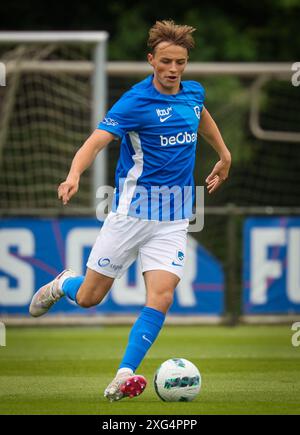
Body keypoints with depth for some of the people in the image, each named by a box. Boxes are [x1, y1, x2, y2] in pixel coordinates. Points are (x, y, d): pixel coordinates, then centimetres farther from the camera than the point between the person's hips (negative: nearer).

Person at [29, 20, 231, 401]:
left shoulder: (193, 93, 4)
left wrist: (224, 155, 35)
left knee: (160, 299, -15)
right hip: (132, 211, -4)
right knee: (88, 297, 5)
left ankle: (124, 377, -15)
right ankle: (62, 285, 40)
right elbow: (97, 140, -28)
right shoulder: (135, 102, -15)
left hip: (173, 221, 4)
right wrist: (74, 174, -46)